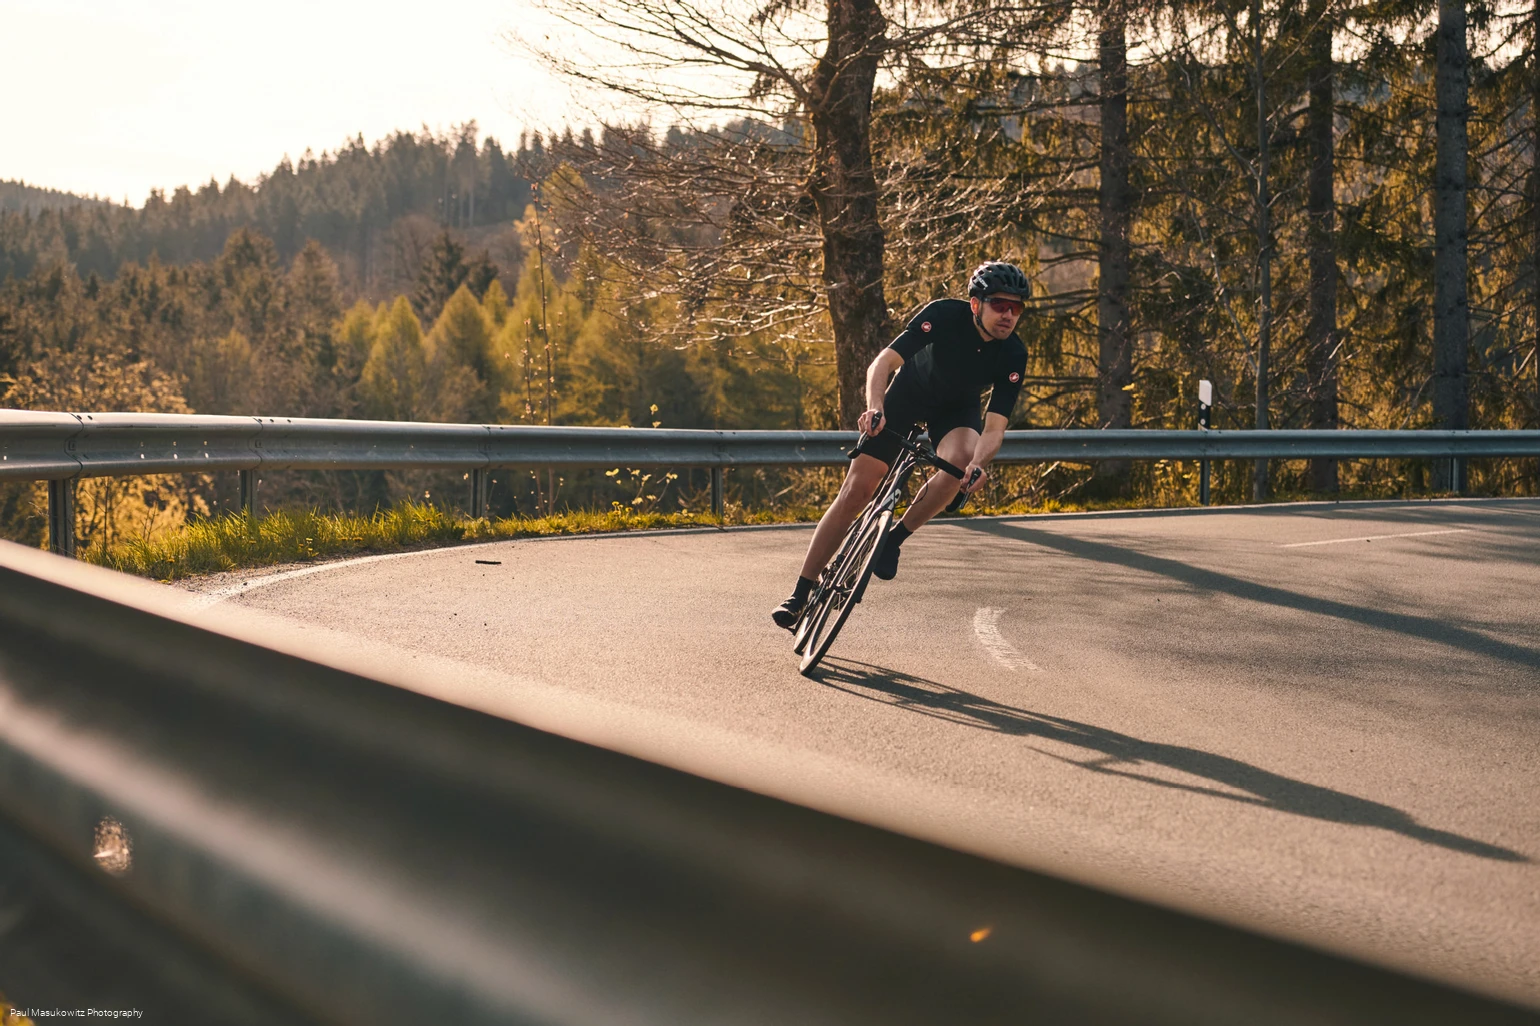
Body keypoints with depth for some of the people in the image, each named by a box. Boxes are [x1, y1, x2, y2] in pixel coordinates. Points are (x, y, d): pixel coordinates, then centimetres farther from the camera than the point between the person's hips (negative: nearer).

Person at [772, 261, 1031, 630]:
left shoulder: (1013, 357, -23)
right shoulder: (944, 315, -29)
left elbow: (994, 427, -27)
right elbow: (882, 363, -34)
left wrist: (979, 464, -48)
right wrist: (875, 406, -53)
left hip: (956, 411, 1)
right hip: (906, 396, -1)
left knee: (961, 458, -35)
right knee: (856, 490, -10)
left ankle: (894, 538, -15)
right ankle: (800, 595, -3)